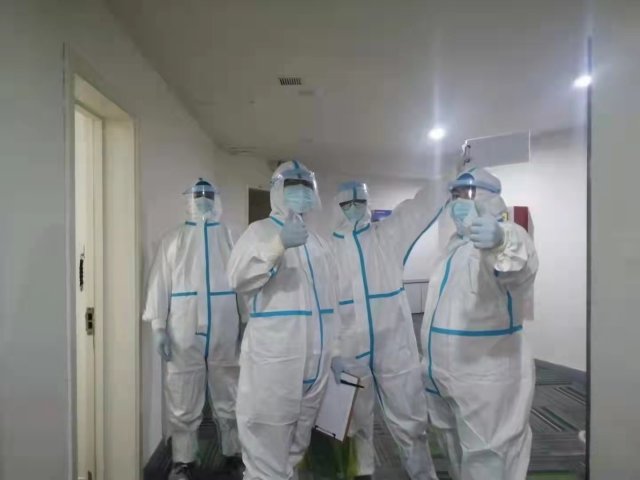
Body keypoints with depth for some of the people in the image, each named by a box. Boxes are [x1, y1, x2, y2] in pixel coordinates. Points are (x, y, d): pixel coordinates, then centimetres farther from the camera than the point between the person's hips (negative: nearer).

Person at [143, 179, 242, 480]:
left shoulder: (231, 238, 8)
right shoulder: (173, 239, 7)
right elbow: (160, 283, 1)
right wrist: (158, 326, -7)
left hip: (225, 333, 1)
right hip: (184, 334, 0)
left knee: (229, 399, 12)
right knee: (182, 402, 9)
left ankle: (234, 454, 30)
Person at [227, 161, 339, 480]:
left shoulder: (317, 241, 17)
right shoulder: (261, 231, -3)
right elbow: (239, 279, -21)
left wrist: (336, 350, 19)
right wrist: (277, 245, -34)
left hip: (315, 364, 7)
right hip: (274, 361, -6)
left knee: (295, 450, 21)